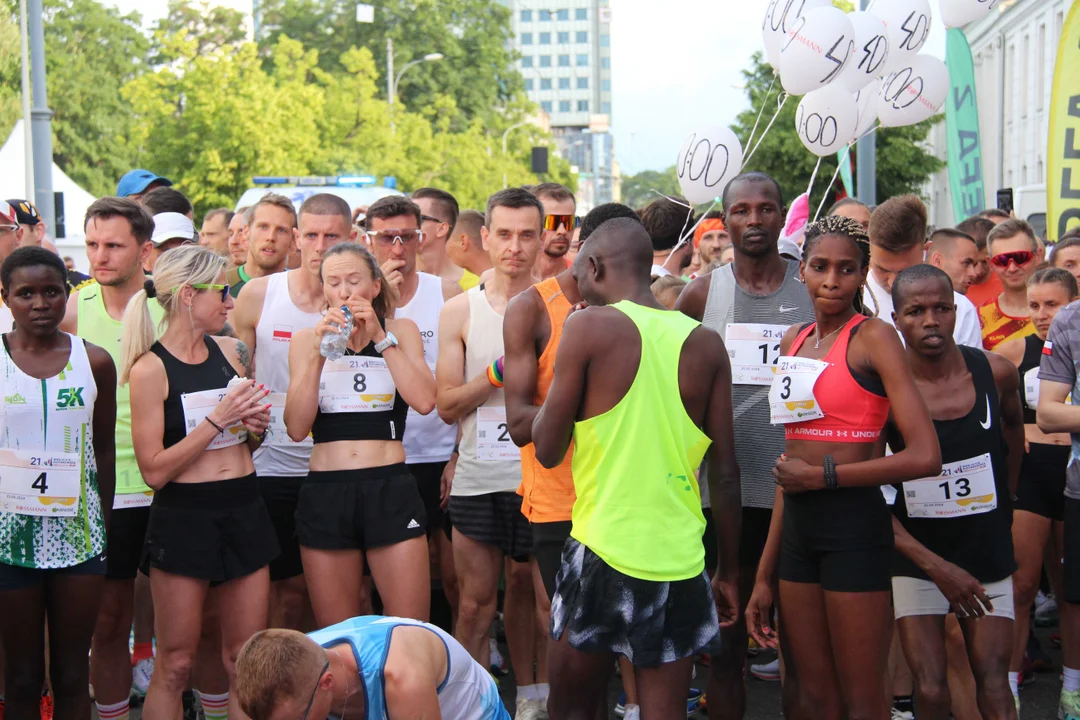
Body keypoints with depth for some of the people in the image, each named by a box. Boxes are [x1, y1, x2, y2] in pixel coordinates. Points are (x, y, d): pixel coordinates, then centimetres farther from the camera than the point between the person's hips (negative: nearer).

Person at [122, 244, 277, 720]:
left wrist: (255, 424, 2)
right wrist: (217, 420, -17)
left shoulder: (229, 351, 8)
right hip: (184, 518, -6)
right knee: (175, 664, 3)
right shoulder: (149, 368, -10)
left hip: (245, 511, 6)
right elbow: (154, 470, -15)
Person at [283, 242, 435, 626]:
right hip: (325, 491, 1)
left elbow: (424, 401, -10)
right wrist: (318, 353, -10)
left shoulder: (401, 331, 8)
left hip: (390, 488, -1)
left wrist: (380, 338, -10)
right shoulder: (306, 339, 10)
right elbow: (296, 428, -2)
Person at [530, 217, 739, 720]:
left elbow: (548, 450, -2)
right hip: (679, 562, 3)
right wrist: (728, 571, 16)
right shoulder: (706, 345, 6)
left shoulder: (590, 326, -5)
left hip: (602, 551, -3)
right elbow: (725, 472, 7)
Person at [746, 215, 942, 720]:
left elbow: (925, 457, -18)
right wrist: (764, 576, 14)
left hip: (854, 524, -7)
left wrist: (823, 475, -11)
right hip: (797, 527, 7)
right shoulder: (794, 340, 12)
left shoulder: (873, 336, -8)